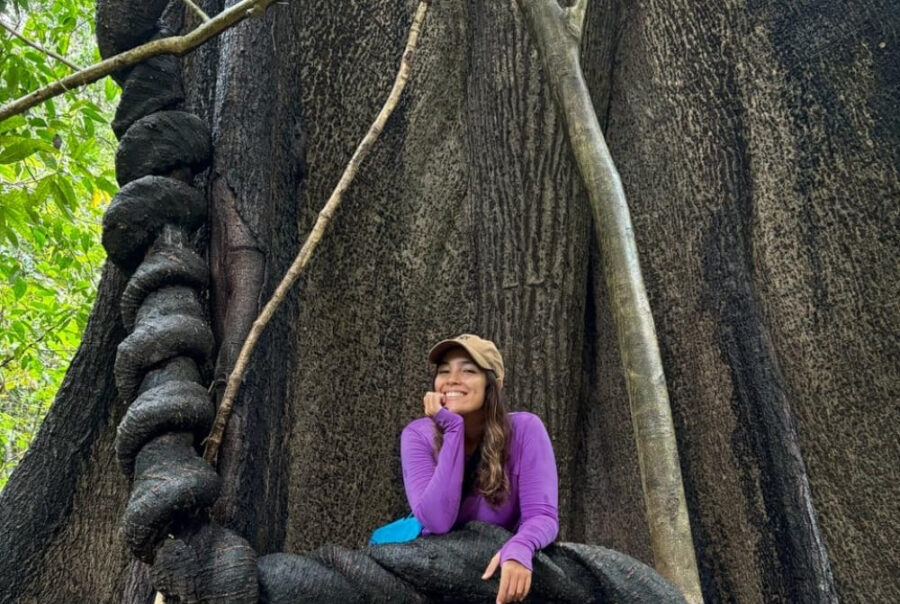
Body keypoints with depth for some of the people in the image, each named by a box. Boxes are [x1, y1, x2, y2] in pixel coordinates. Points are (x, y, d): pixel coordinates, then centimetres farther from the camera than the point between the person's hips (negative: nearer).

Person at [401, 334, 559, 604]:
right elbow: (438, 522, -21)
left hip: (502, 567, 0)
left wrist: (518, 550, -38)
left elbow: (542, 515, -18)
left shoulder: (524, 429, -12)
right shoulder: (418, 435, -10)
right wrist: (452, 430, -23)